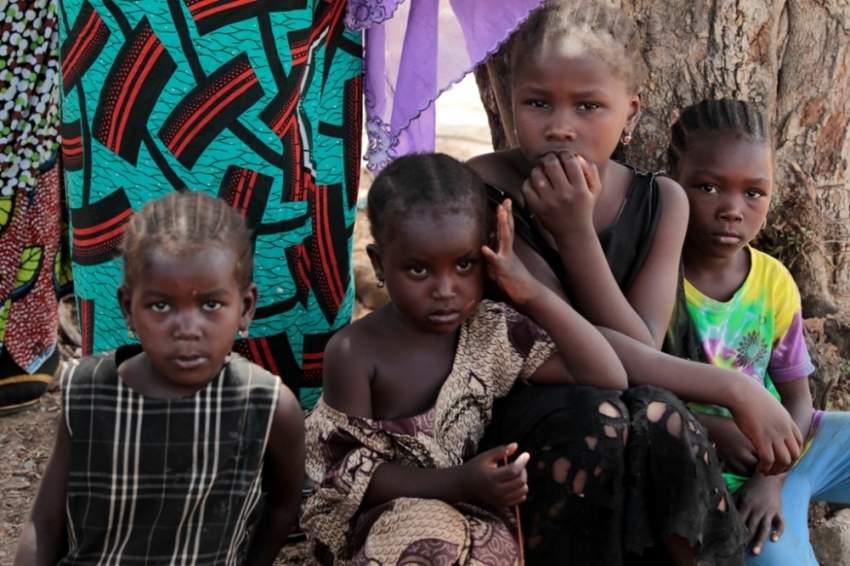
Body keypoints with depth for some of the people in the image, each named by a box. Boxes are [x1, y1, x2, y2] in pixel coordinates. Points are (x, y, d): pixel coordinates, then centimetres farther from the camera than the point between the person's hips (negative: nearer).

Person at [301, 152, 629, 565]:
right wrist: (459, 483, -27)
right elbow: (352, 474, -14)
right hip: (372, 526, -4)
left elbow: (609, 381, -10)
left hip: (478, 519, 5)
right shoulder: (355, 353, -14)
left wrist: (533, 293, -18)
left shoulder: (494, 332, -5)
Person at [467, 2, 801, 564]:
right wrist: (732, 389, -21)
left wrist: (575, 231, -26)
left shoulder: (660, 201, -3)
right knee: (590, 414, -34)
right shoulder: (488, 186, -16)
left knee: (660, 417, -31)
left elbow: (641, 351, -15)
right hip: (510, 407, -2)